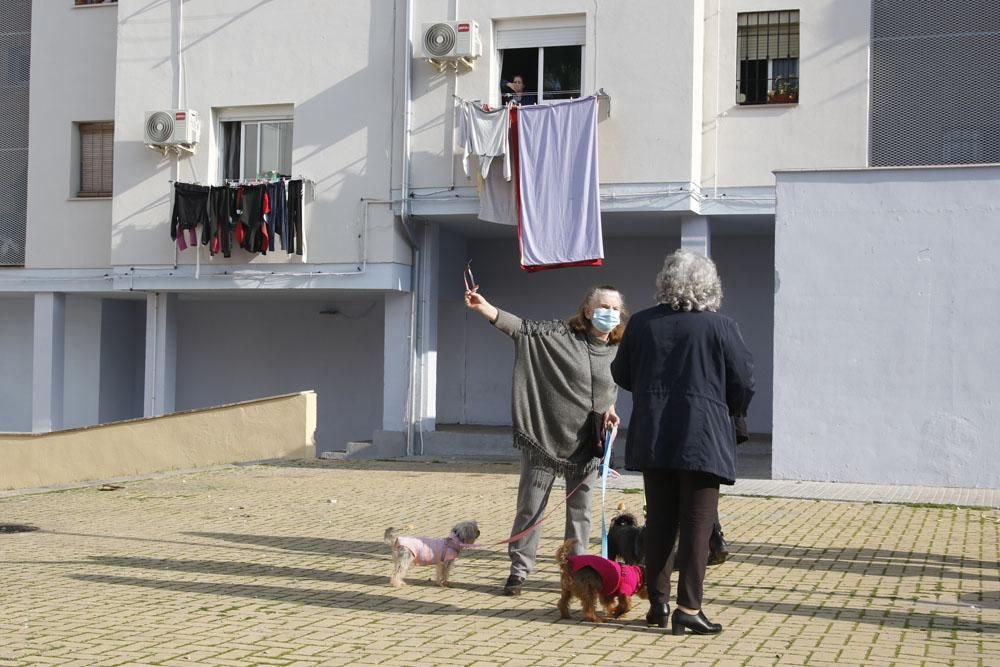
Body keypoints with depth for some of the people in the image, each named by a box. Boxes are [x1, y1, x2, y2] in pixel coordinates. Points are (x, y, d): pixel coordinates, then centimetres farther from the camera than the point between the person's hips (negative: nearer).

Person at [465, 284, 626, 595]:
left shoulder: (616, 351, 5)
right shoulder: (560, 333, -7)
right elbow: (522, 327, -18)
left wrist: (609, 409, -2)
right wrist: (484, 307, -32)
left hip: (586, 443, 3)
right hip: (546, 436, -3)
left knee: (580, 510, 9)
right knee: (530, 505, 3)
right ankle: (519, 569, 13)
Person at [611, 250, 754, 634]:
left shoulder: (641, 324, 2)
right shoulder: (721, 328, -8)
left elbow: (621, 375, 11)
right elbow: (744, 384, -5)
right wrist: (728, 411, 14)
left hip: (652, 437, 4)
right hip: (703, 439, -4)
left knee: (659, 522, 13)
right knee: (696, 525, 1)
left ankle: (658, 603, 17)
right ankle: (688, 608, -1)